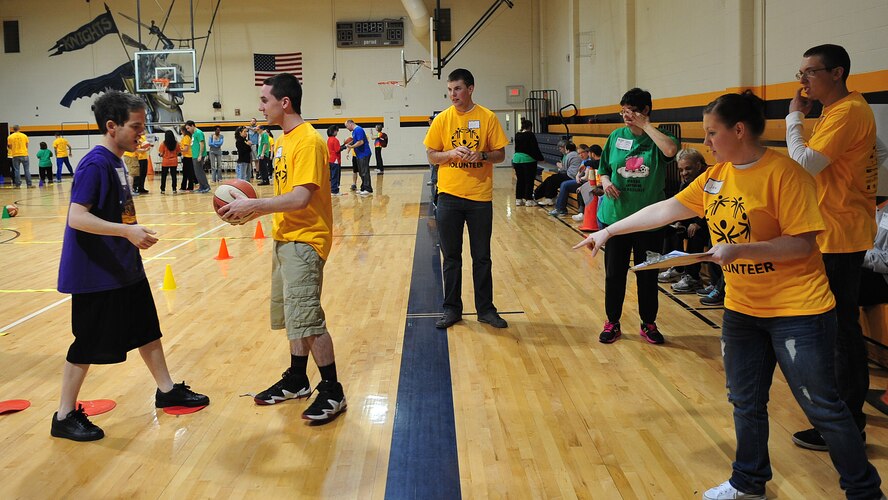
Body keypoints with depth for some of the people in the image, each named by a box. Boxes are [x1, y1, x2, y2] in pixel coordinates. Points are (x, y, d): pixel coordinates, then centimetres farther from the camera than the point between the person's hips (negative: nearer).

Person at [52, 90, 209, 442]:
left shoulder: (115, 162, 9)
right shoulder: (95, 165, -19)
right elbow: (76, 217, -27)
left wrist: (133, 234, 25)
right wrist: (127, 231, -34)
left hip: (125, 269, 10)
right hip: (96, 275, -9)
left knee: (147, 329, 18)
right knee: (89, 345, 0)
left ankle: (166, 390, 32)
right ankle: (65, 417, 14)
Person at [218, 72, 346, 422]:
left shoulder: (307, 141, -16)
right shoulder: (283, 141, 14)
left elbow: (300, 198, -25)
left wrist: (253, 206, -21)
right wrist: (253, 210, 3)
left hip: (304, 240, -10)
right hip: (285, 238, 10)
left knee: (306, 317, -9)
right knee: (294, 315, 17)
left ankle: (332, 391, 2)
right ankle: (296, 380, 30)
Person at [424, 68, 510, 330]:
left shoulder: (487, 117, -1)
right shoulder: (442, 119, 2)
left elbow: (500, 154, 2)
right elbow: (432, 156, 4)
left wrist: (482, 155, -17)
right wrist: (451, 154, -14)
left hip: (480, 196, -1)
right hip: (449, 195, 1)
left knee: (482, 257, 7)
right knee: (451, 257, 8)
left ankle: (485, 309, 18)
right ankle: (452, 308, 19)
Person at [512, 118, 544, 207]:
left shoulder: (517, 135, 7)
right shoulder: (530, 135, -11)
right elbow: (535, 149, -10)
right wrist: (541, 158, 0)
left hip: (517, 159, 6)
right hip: (528, 159, -6)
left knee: (519, 180, 11)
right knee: (529, 180, 0)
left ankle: (518, 199, 13)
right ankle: (528, 199, 0)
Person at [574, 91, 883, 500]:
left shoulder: (783, 173, -17)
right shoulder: (715, 176, 5)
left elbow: (803, 243, -19)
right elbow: (664, 209, 9)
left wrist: (738, 251, -27)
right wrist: (608, 231, 9)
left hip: (797, 311, -7)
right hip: (742, 309, 7)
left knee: (822, 406, 1)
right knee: (745, 402, 16)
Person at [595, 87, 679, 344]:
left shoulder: (657, 138, -4)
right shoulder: (616, 136, 3)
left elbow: (671, 150, -28)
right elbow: (603, 170, 11)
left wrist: (645, 125, -19)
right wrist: (605, 182, -11)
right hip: (616, 216, 2)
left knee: (648, 275, 10)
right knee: (614, 273, 8)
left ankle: (648, 324, 26)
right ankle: (612, 323, 23)